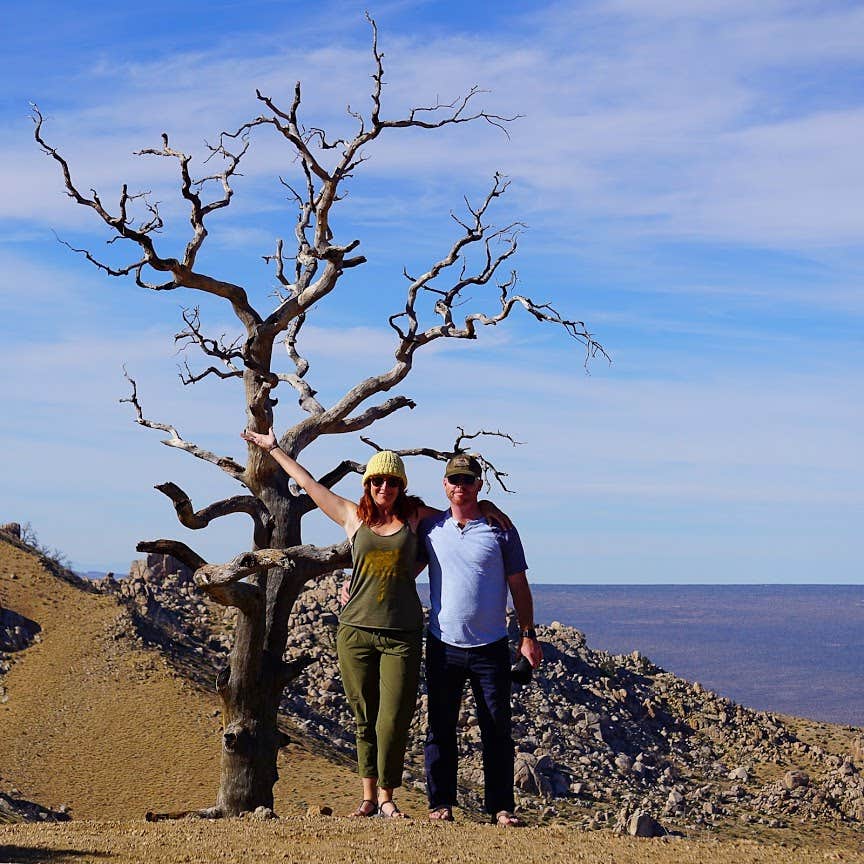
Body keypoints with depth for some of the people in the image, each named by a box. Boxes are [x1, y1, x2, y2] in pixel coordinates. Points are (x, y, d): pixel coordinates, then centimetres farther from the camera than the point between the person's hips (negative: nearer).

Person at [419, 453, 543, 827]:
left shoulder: (500, 529, 1)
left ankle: (501, 807, 6)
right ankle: (440, 803, 12)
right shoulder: (430, 527, 6)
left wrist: (528, 634, 1)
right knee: (440, 727, 5)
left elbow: (518, 585, 5)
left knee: (497, 729, 1)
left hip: (490, 647, -1)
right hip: (442, 645, 1)